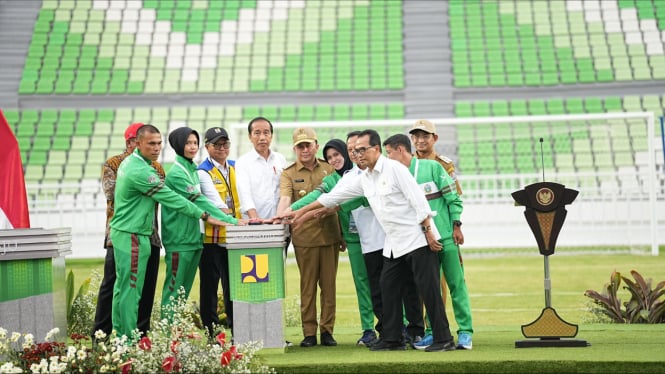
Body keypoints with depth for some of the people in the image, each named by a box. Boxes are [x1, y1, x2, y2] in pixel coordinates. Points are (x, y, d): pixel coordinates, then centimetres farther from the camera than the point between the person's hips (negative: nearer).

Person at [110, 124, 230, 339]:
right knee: (131, 288, -7)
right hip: (133, 236, -10)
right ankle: (130, 341, -4)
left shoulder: (129, 162, 11)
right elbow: (171, 199, -19)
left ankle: (120, 336, 17)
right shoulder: (141, 172, -21)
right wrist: (205, 216, -14)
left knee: (122, 286, 12)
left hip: (122, 232, 10)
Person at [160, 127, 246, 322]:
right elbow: (199, 202, -18)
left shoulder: (193, 169, 14)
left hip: (193, 237, 8)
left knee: (185, 287, 11)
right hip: (179, 239, -8)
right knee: (174, 287, -5)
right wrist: (231, 220, -19)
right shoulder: (176, 174, -13)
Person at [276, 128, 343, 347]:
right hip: (304, 237, -2)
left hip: (330, 236, 2)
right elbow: (285, 199, -13)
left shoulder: (329, 169, 11)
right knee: (307, 286, 1)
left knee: (329, 284, 4)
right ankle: (309, 332, 6)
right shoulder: (289, 174, 3)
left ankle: (327, 330, 10)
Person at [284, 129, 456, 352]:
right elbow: (333, 196, 19)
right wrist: (301, 211, 22)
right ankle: (392, 339, 15)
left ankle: (443, 339, -6)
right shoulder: (364, 179, 13)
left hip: (417, 238, -8)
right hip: (394, 245, 8)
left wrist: (428, 230, -18)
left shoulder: (394, 169, -10)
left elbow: (418, 200, -14)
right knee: (388, 288, 8)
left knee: (428, 289, -8)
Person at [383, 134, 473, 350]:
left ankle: (465, 332, 1)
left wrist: (456, 226, -8)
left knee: (456, 283, -2)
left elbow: (453, 197, -3)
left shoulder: (432, 167, -3)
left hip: (446, 237, -4)